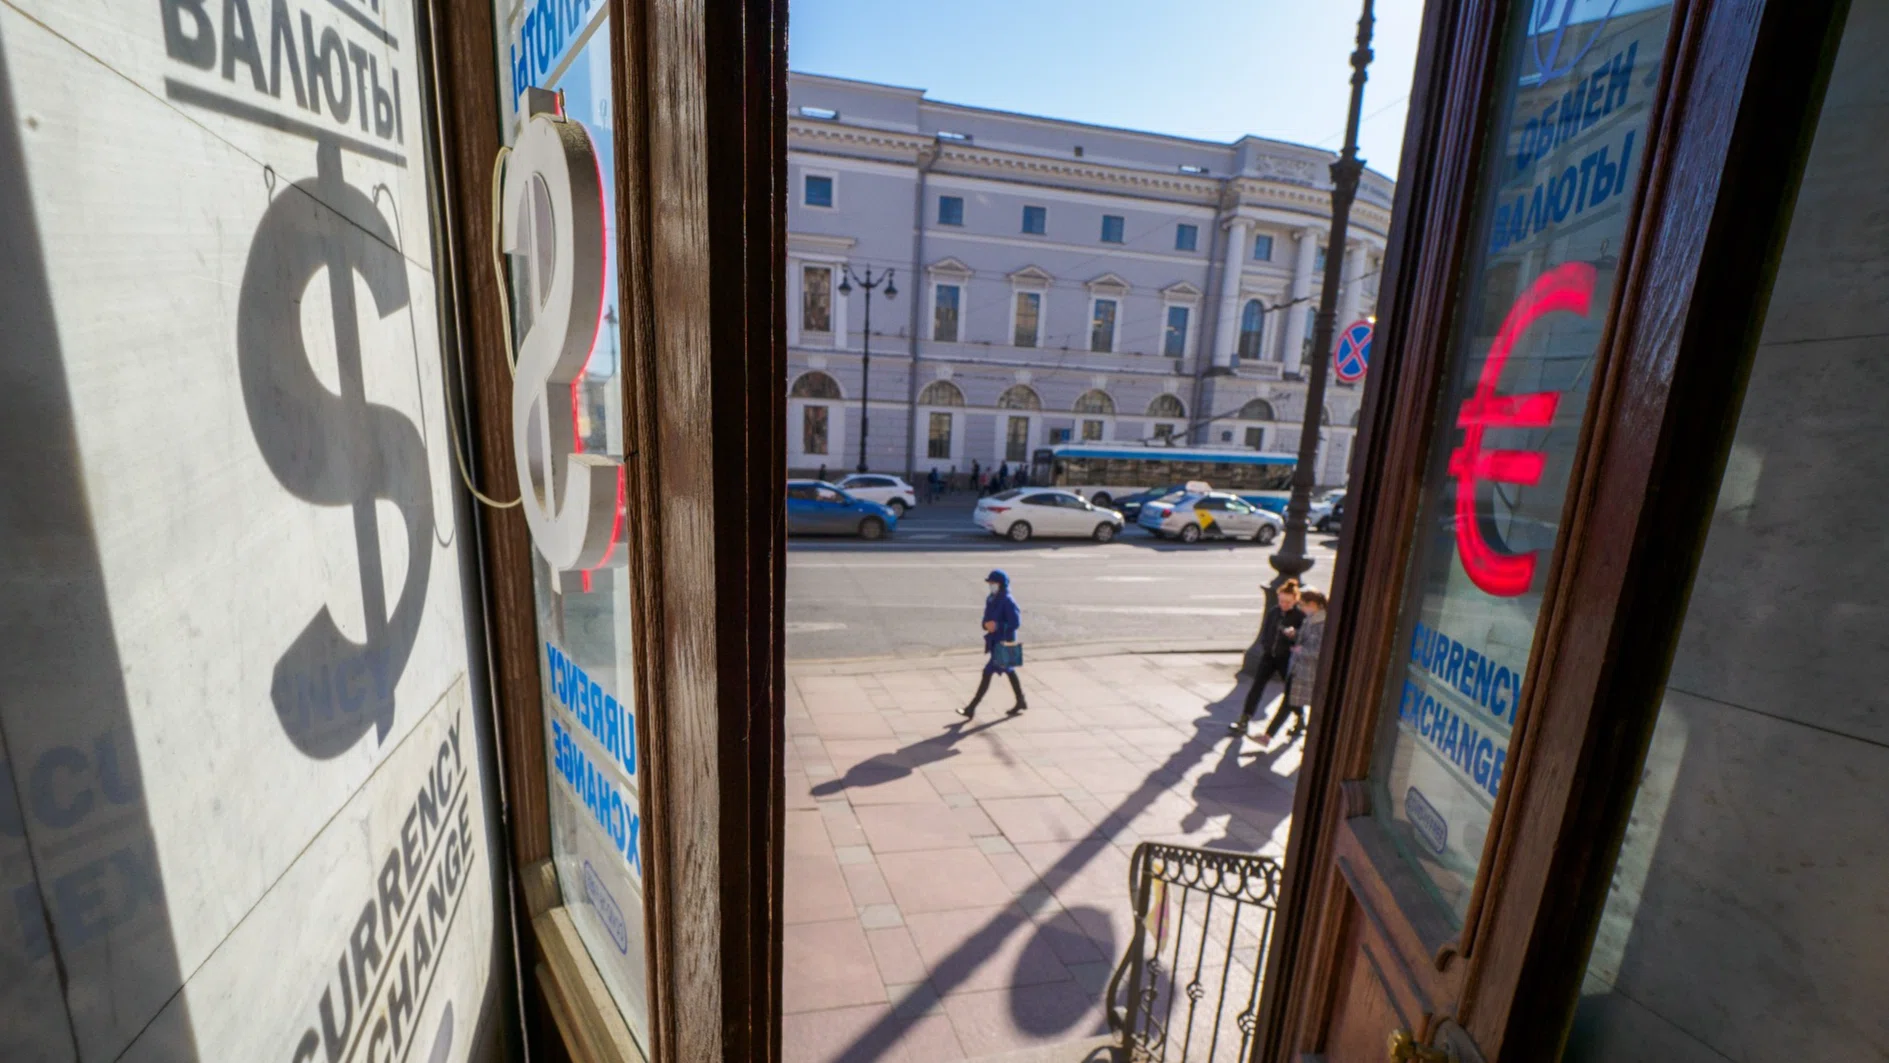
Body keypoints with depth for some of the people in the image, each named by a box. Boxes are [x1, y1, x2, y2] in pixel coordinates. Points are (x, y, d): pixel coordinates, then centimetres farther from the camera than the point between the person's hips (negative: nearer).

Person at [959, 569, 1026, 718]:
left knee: (987, 673, -6)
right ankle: (1021, 701, 34)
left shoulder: (1007, 601, -18)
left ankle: (972, 708, -2)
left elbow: (1016, 622, -20)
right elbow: (987, 618, 12)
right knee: (1008, 671, 19)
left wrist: (998, 626, -23)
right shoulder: (991, 599, 8)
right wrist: (987, 624, -9)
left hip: (1003, 642, -9)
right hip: (993, 640, 9)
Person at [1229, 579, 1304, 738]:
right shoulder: (1273, 612, 2)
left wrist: (1295, 634, -34)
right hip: (1269, 655, 4)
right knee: (1257, 687, -1)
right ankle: (1243, 721, 1)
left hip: (1286, 659, -4)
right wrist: (1264, 647, 3)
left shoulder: (1301, 616, -12)